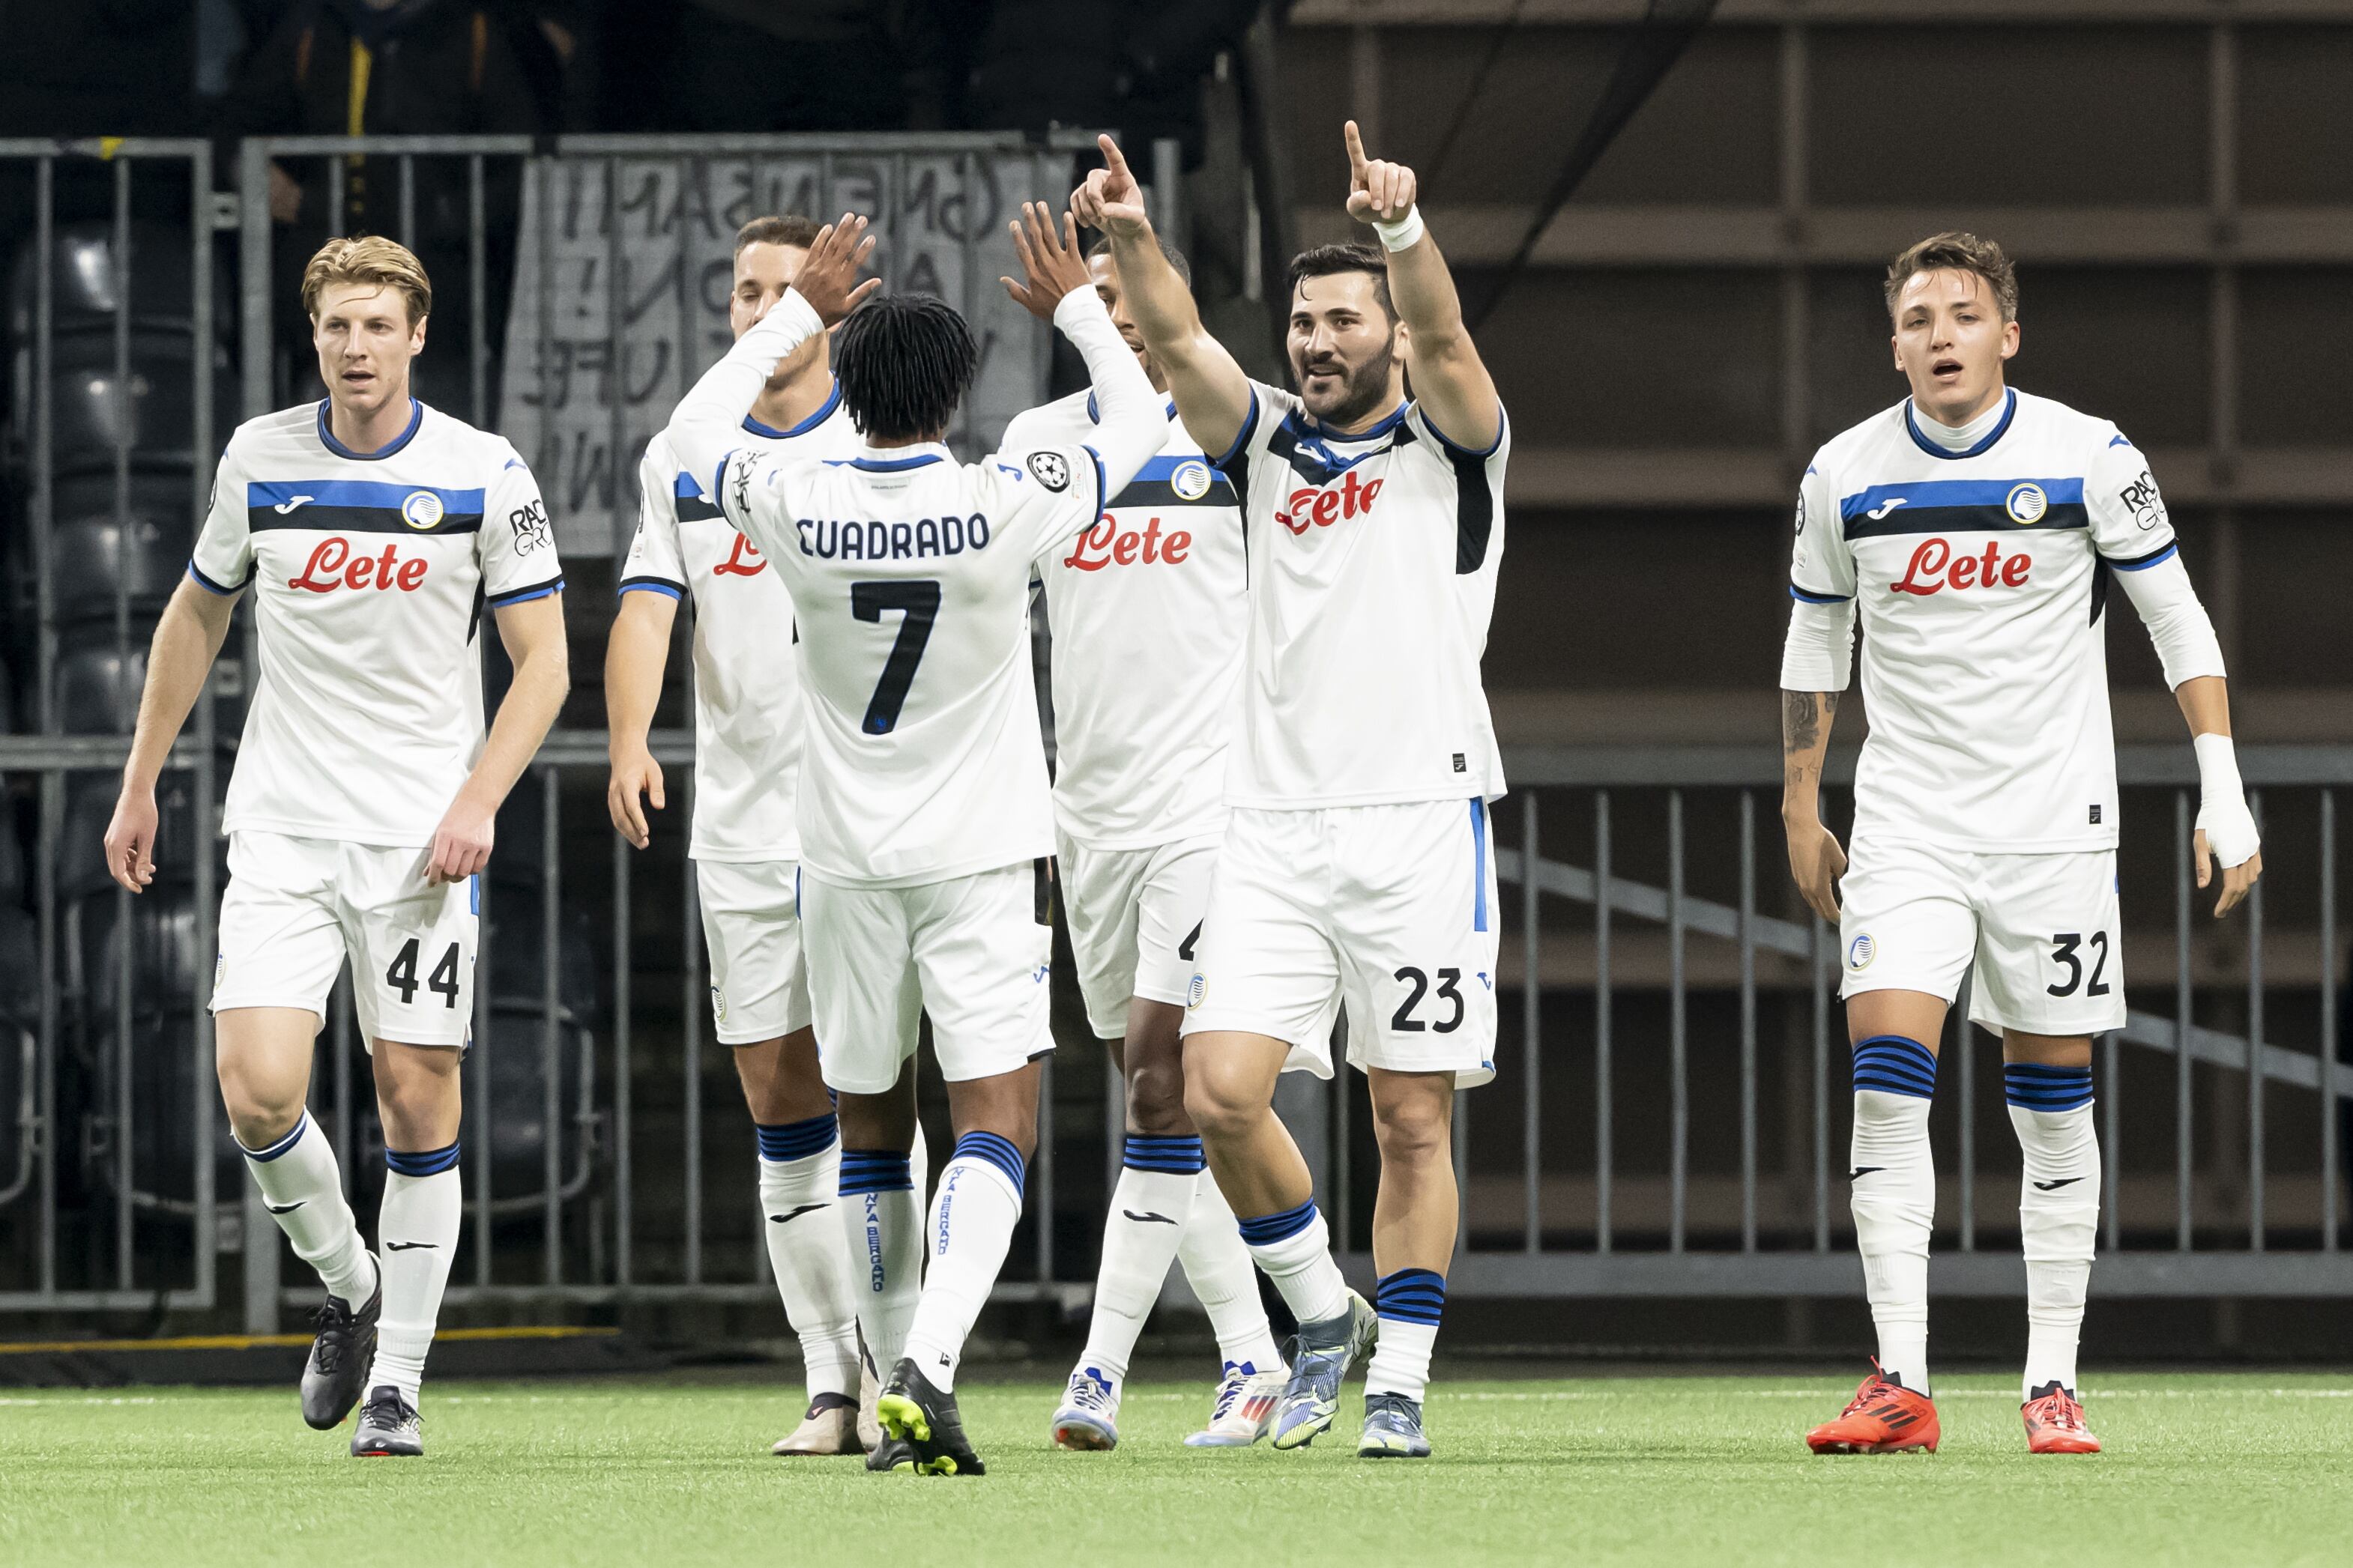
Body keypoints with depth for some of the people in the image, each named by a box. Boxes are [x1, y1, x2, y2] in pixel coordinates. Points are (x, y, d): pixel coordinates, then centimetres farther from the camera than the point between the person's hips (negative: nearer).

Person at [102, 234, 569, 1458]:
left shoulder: (485, 475, -4)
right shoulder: (259, 460, 3)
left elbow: (542, 661, -1)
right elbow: (197, 616, 17)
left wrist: (477, 804, -13)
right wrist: (141, 785, 17)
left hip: (421, 839, -2)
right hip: (281, 828, 2)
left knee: (417, 1100, -3)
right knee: (259, 1092, -12)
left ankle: (396, 1380, 9)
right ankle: (348, 1288, 15)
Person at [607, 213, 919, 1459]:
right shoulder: (682, 458, 9)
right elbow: (646, 609, 1)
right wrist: (630, 742, -17)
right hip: (742, 828, 4)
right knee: (780, 1106, 4)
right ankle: (831, 1380, 12)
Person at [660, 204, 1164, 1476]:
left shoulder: (797, 508, -9)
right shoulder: (1003, 507, -13)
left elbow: (693, 431, 14)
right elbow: (1138, 423, 6)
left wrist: (800, 309, 20)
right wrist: (1075, 306, 20)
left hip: (846, 858, 3)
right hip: (984, 851, -2)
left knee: (863, 1118, 17)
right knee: (997, 1118, -8)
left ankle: (884, 1369, 20)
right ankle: (928, 1361, -28)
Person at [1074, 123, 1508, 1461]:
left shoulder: (1447, 446, 5)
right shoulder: (1267, 443, 15)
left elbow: (1445, 337, -16)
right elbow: (1180, 346, -1)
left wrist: (1403, 229, -36)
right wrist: (1132, 243, -21)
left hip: (1419, 821, -3)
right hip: (1275, 828, 3)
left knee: (1413, 1120, -2)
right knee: (1221, 1093, -10)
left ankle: (1400, 1379, 8)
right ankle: (1325, 1314, 11)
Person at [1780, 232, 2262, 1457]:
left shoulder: (2087, 458, -5)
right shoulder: (1844, 474, 1)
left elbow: (2178, 621, 1)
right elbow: (1814, 641, 15)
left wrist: (2223, 793, -4)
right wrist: (1800, 811, 17)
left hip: (2054, 825, -1)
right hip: (1906, 827, 1)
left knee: (2053, 1102, 2)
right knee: (1887, 1079, -14)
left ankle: (2053, 1386, 10)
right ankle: (1901, 1388, -14)